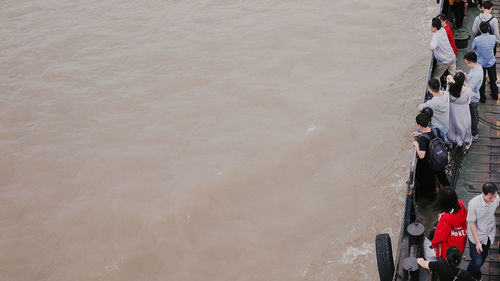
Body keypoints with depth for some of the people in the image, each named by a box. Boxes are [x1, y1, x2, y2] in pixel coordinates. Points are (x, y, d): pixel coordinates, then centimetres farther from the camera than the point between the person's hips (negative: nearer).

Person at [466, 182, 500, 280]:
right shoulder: (474, 203, -32)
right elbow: (472, 224, -21)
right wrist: (477, 242, -17)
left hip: (489, 234, 5)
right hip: (476, 235, -5)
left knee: (483, 257, 24)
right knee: (477, 262, -3)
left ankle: (476, 270, 55)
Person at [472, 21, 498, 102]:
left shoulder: (477, 39, -25)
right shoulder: (493, 38, -16)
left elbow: (473, 48, -5)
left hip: (481, 63, -3)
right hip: (491, 62, 3)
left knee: (481, 81, 15)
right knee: (493, 79, 23)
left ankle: (482, 98, 27)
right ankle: (495, 95, 41)